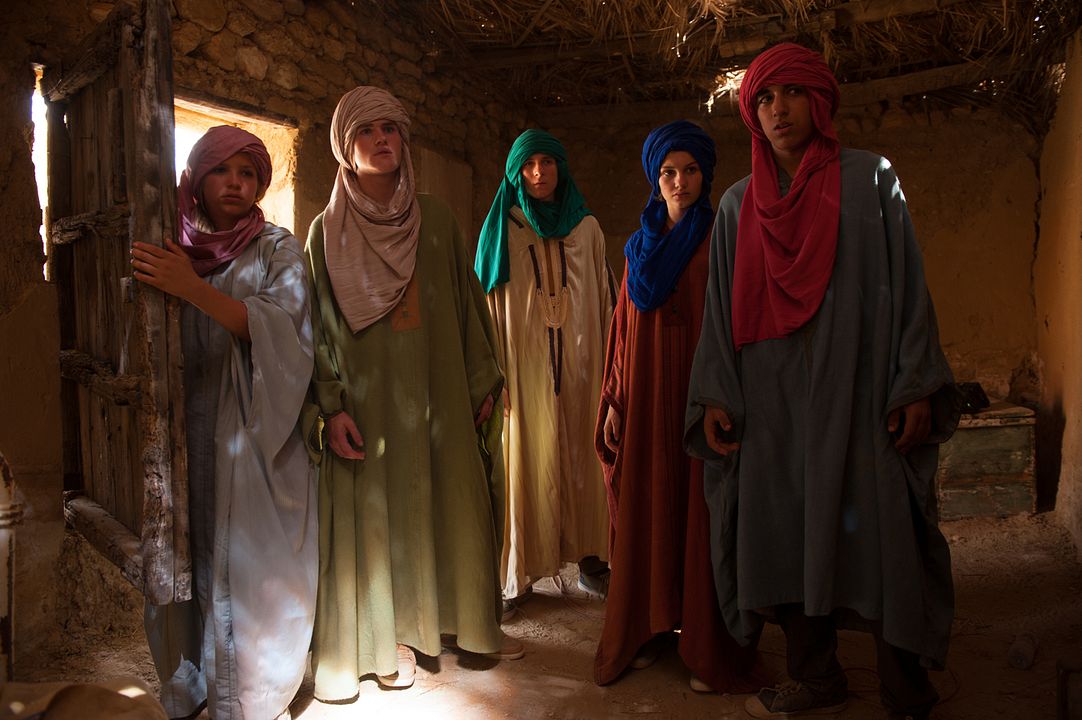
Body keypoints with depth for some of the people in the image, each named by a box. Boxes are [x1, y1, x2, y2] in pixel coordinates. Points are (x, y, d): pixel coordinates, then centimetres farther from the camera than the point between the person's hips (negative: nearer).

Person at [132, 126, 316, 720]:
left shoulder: (277, 249, 2)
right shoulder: (174, 252, 10)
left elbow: (281, 326, -14)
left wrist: (195, 289, -22)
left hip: (256, 437, -3)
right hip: (189, 435, 3)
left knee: (255, 571, -1)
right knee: (190, 565, 5)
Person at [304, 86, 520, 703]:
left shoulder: (437, 219, 7)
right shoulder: (328, 230, 2)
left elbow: (469, 303, 8)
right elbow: (317, 324, -2)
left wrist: (484, 381, 4)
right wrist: (331, 406, -11)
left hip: (436, 392, 2)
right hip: (367, 399, -1)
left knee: (450, 505, 8)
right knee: (374, 515, 3)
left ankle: (470, 621, 24)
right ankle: (390, 637, 18)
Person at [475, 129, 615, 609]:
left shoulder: (587, 229, 11)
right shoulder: (502, 230, 5)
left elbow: (605, 299, 10)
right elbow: (488, 301, 0)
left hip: (578, 362, 2)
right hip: (525, 365, -2)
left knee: (581, 457, 4)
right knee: (525, 458, -2)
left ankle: (590, 559, 15)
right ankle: (518, 573, 6)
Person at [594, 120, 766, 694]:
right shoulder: (641, 245, 13)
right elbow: (625, 327, 13)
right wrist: (616, 401, 8)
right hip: (648, 398, 4)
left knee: (702, 517, 0)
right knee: (648, 513, 7)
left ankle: (711, 649, 11)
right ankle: (649, 628, 21)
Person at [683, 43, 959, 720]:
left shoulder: (869, 179, 5)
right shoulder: (739, 204, 12)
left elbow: (907, 284, 0)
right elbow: (723, 306, 10)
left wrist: (916, 386, -9)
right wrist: (713, 395, 1)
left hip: (856, 394, -2)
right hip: (771, 402, 3)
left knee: (876, 533, 0)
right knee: (786, 534, 5)